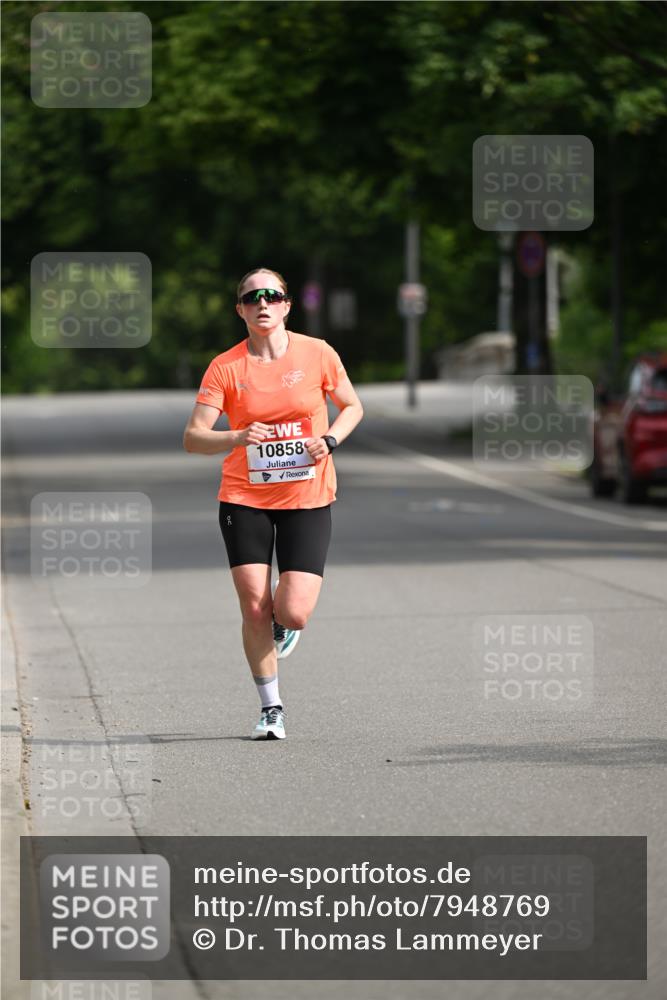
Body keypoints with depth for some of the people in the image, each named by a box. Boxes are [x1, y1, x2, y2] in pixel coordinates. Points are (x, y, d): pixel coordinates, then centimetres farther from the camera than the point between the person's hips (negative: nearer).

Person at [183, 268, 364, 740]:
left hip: (307, 499, 0)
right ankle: (271, 707, 13)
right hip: (245, 499, 0)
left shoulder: (317, 354, -3)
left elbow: (353, 407, 12)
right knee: (254, 607, -6)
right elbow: (193, 437, -9)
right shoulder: (225, 367, -5)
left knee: (291, 613, -11)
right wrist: (237, 438, -28)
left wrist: (330, 439, -8)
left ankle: (286, 624, 28)